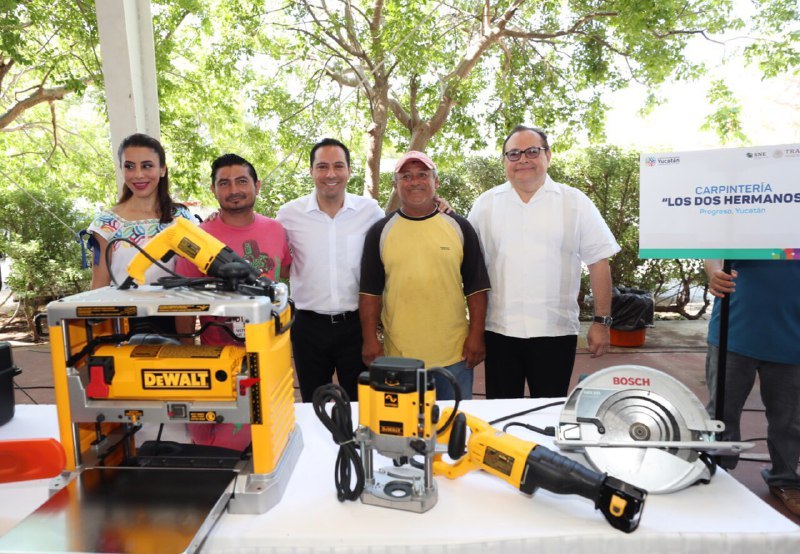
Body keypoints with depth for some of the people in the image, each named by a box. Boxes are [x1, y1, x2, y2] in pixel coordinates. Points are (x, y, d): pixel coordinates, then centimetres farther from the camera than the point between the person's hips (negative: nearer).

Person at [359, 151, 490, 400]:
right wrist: (370, 339, -3)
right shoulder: (380, 231, 3)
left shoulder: (459, 227, 3)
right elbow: (370, 291, 3)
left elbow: (475, 287, 3)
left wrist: (476, 335, -3)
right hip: (398, 356, 0)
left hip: (454, 355, 0)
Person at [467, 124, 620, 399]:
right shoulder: (485, 204, 5)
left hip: (555, 331, -1)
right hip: (499, 329, 1)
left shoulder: (575, 202, 2)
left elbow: (598, 262, 2)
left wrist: (602, 321, -1)